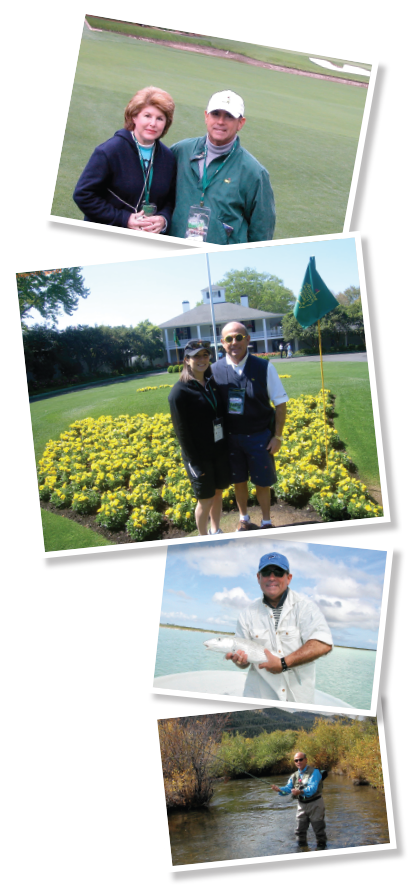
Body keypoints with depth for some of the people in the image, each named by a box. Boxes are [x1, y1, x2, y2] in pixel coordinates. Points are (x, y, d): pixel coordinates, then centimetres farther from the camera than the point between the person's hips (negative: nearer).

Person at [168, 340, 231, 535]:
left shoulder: (213, 383, 4)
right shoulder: (180, 391, -15)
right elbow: (181, 430, -14)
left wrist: (227, 446, 5)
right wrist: (194, 463, -15)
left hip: (219, 451, 6)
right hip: (199, 455, -6)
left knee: (218, 492, 17)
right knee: (205, 500, 4)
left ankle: (215, 531, 37)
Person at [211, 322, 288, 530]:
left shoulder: (264, 368, -8)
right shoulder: (215, 370, -5)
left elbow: (280, 403, -2)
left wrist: (277, 436, -5)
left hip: (259, 437, -1)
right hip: (230, 437, 1)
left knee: (262, 482, 9)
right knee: (238, 481, 15)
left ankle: (266, 522, 27)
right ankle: (244, 519, 35)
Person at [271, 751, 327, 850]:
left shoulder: (314, 772, -13)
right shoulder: (294, 776, 9)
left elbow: (312, 788, -26)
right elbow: (288, 788, 2)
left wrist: (300, 792, -44)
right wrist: (279, 789, -20)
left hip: (315, 803, -6)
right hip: (301, 805, 6)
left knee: (319, 828, 1)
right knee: (300, 829, 11)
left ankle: (321, 846, 18)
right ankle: (302, 847, 28)